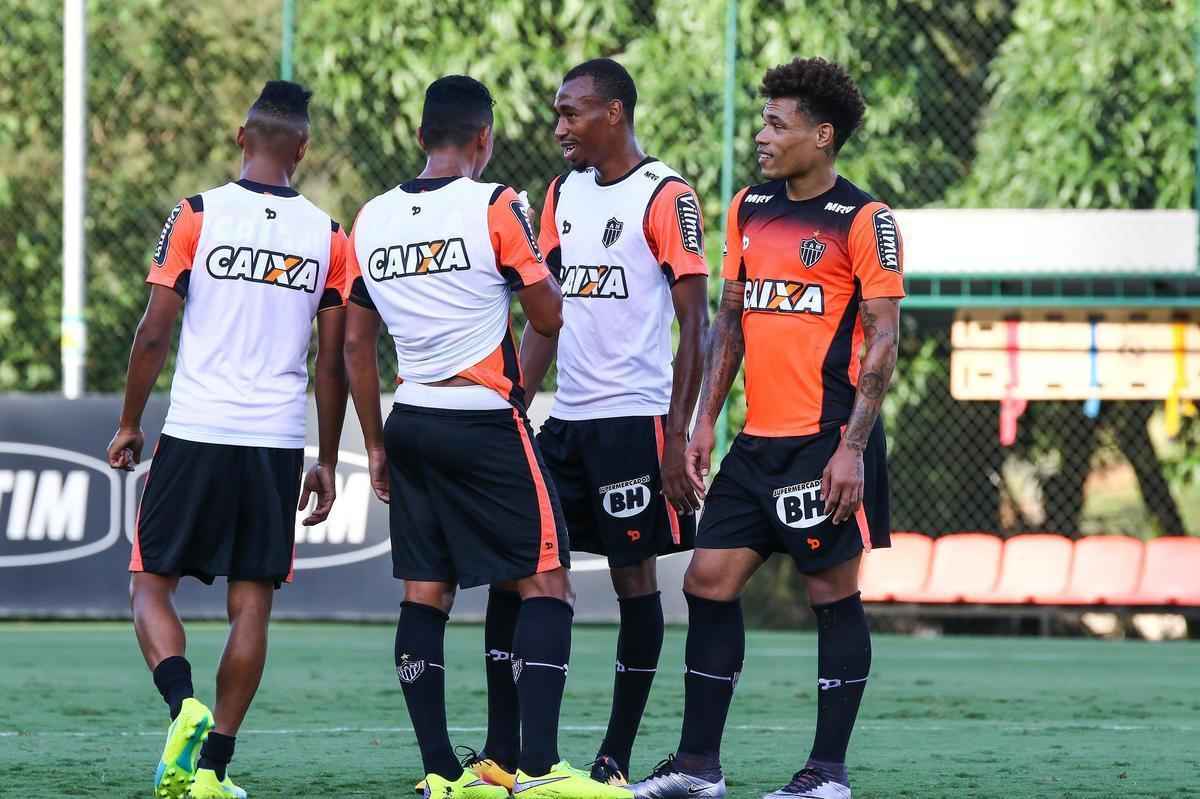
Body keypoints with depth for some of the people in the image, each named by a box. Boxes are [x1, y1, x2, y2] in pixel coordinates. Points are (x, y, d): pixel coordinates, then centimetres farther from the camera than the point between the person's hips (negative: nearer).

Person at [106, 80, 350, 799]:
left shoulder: (198, 215, -2)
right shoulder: (328, 236, 5)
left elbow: (155, 331, -4)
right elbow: (333, 361, 6)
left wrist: (129, 424, 8)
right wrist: (328, 462, 15)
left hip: (197, 435, -2)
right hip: (279, 443, 2)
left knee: (151, 585, 8)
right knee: (252, 604, 7)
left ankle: (184, 705, -17)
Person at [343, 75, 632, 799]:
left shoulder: (372, 221, 8)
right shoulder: (496, 206, -9)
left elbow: (357, 343, 13)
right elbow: (550, 317, -4)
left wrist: (376, 444, 20)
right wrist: (538, 260, 17)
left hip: (411, 425, 6)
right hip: (486, 423, -6)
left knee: (425, 594, 8)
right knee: (546, 583, -3)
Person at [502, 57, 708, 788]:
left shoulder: (666, 197, -8)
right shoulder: (564, 194, 13)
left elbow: (696, 324, -10)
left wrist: (678, 434, -15)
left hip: (635, 418, -7)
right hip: (567, 418, 7)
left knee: (635, 575, 0)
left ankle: (616, 757, 7)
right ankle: (501, 750, 5)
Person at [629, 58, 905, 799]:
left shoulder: (864, 220, -7)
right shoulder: (749, 209, 12)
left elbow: (883, 338, -10)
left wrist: (853, 446, -16)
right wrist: (706, 420, 11)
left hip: (828, 444, -7)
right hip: (757, 443, 7)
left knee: (834, 592, 0)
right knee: (709, 581, 3)